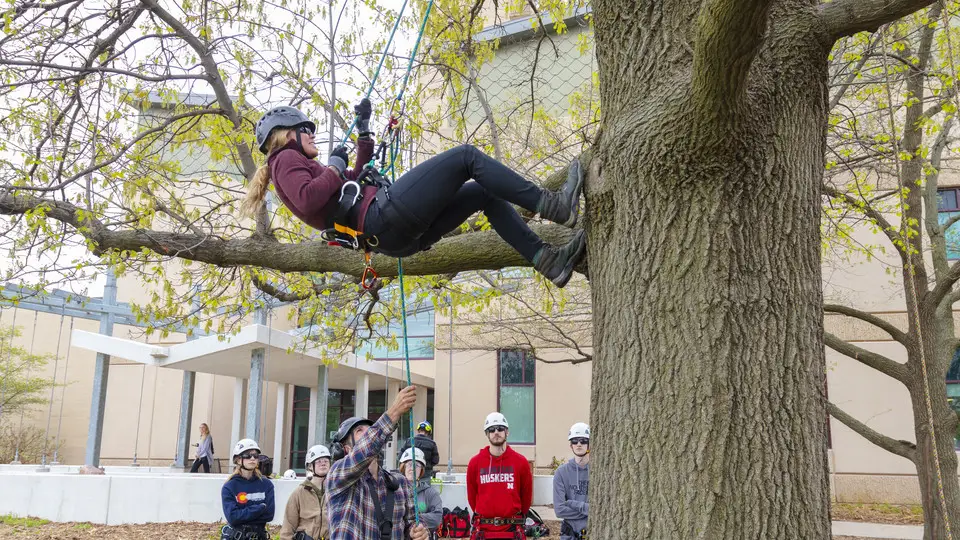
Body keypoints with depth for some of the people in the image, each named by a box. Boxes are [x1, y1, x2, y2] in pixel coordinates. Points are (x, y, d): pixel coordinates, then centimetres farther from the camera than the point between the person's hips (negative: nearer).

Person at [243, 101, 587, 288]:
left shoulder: (297, 167, 31)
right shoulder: (286, 160, 4)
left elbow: (358, 179, 41)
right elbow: (309, 199, -20)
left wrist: (363, 128, 37)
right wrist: (335, 168, -3)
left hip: (397, 238, 11)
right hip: (385, 215, -11)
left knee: (486, 195, 8)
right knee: (466, 156, -12)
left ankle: (549, 260, -6)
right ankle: (551, 205, -20)